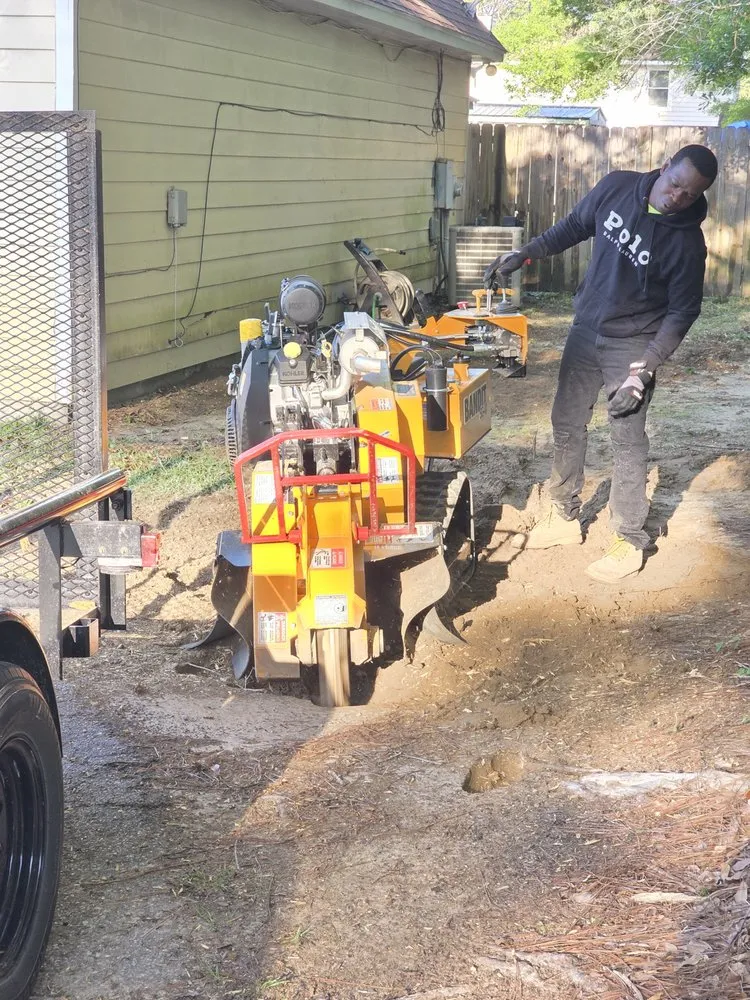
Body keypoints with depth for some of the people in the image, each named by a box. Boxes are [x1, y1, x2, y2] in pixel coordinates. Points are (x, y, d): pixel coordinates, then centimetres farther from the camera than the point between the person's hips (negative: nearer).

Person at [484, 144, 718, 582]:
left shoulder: (686, 241, -21)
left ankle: (631, 542, 9)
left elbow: (683, 310, -14)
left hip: (631, 346, -5)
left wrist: (646, 366, -21)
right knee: (567, 426, 13)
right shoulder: (617, 187, -9)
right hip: (585, 332, 5)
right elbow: (575, 226, 8)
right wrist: (523, 256, 3)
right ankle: (565, 518, 29)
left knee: (628, 443, -2)